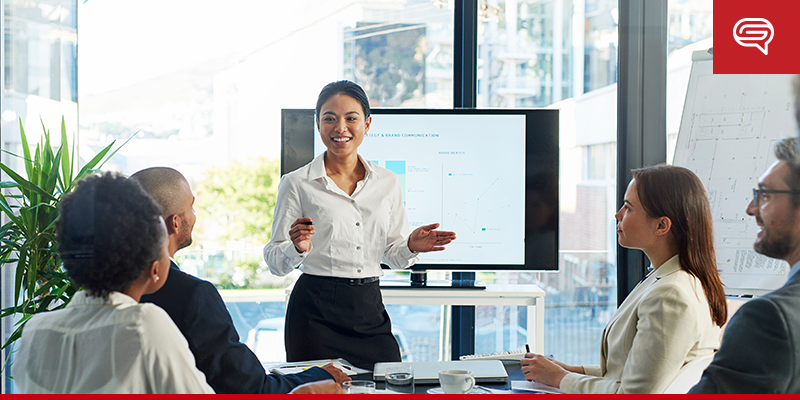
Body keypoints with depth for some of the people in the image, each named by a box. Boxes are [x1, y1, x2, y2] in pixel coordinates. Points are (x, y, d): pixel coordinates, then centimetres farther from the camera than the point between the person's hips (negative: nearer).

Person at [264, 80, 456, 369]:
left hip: (370, 309, 3)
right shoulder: (297, 184, -2)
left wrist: (411, 247, -7)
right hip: (316, 314, -3)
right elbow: (276, 263, -2)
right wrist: (298, 248, -23)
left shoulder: (387, 183, 8)